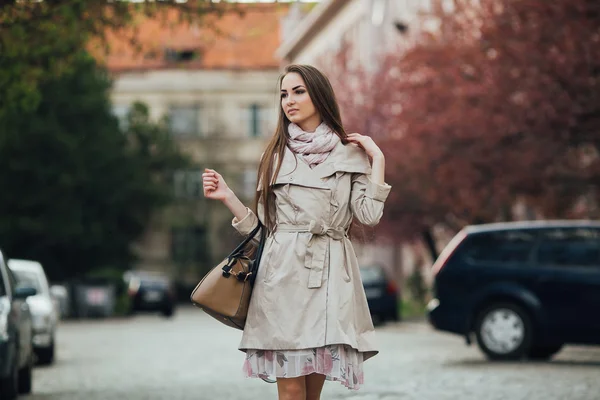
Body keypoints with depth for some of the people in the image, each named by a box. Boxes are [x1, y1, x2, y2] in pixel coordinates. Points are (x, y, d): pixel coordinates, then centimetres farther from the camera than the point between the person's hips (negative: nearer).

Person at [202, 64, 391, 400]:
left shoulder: (351, 154, 10)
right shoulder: (276, 155, 14)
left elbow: (369, 215, -2)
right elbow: (262, 226, 13)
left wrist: (376, 159, 1)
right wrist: (227, 196, 1)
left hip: (330, 275, 0)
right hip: (283, 274, 0)